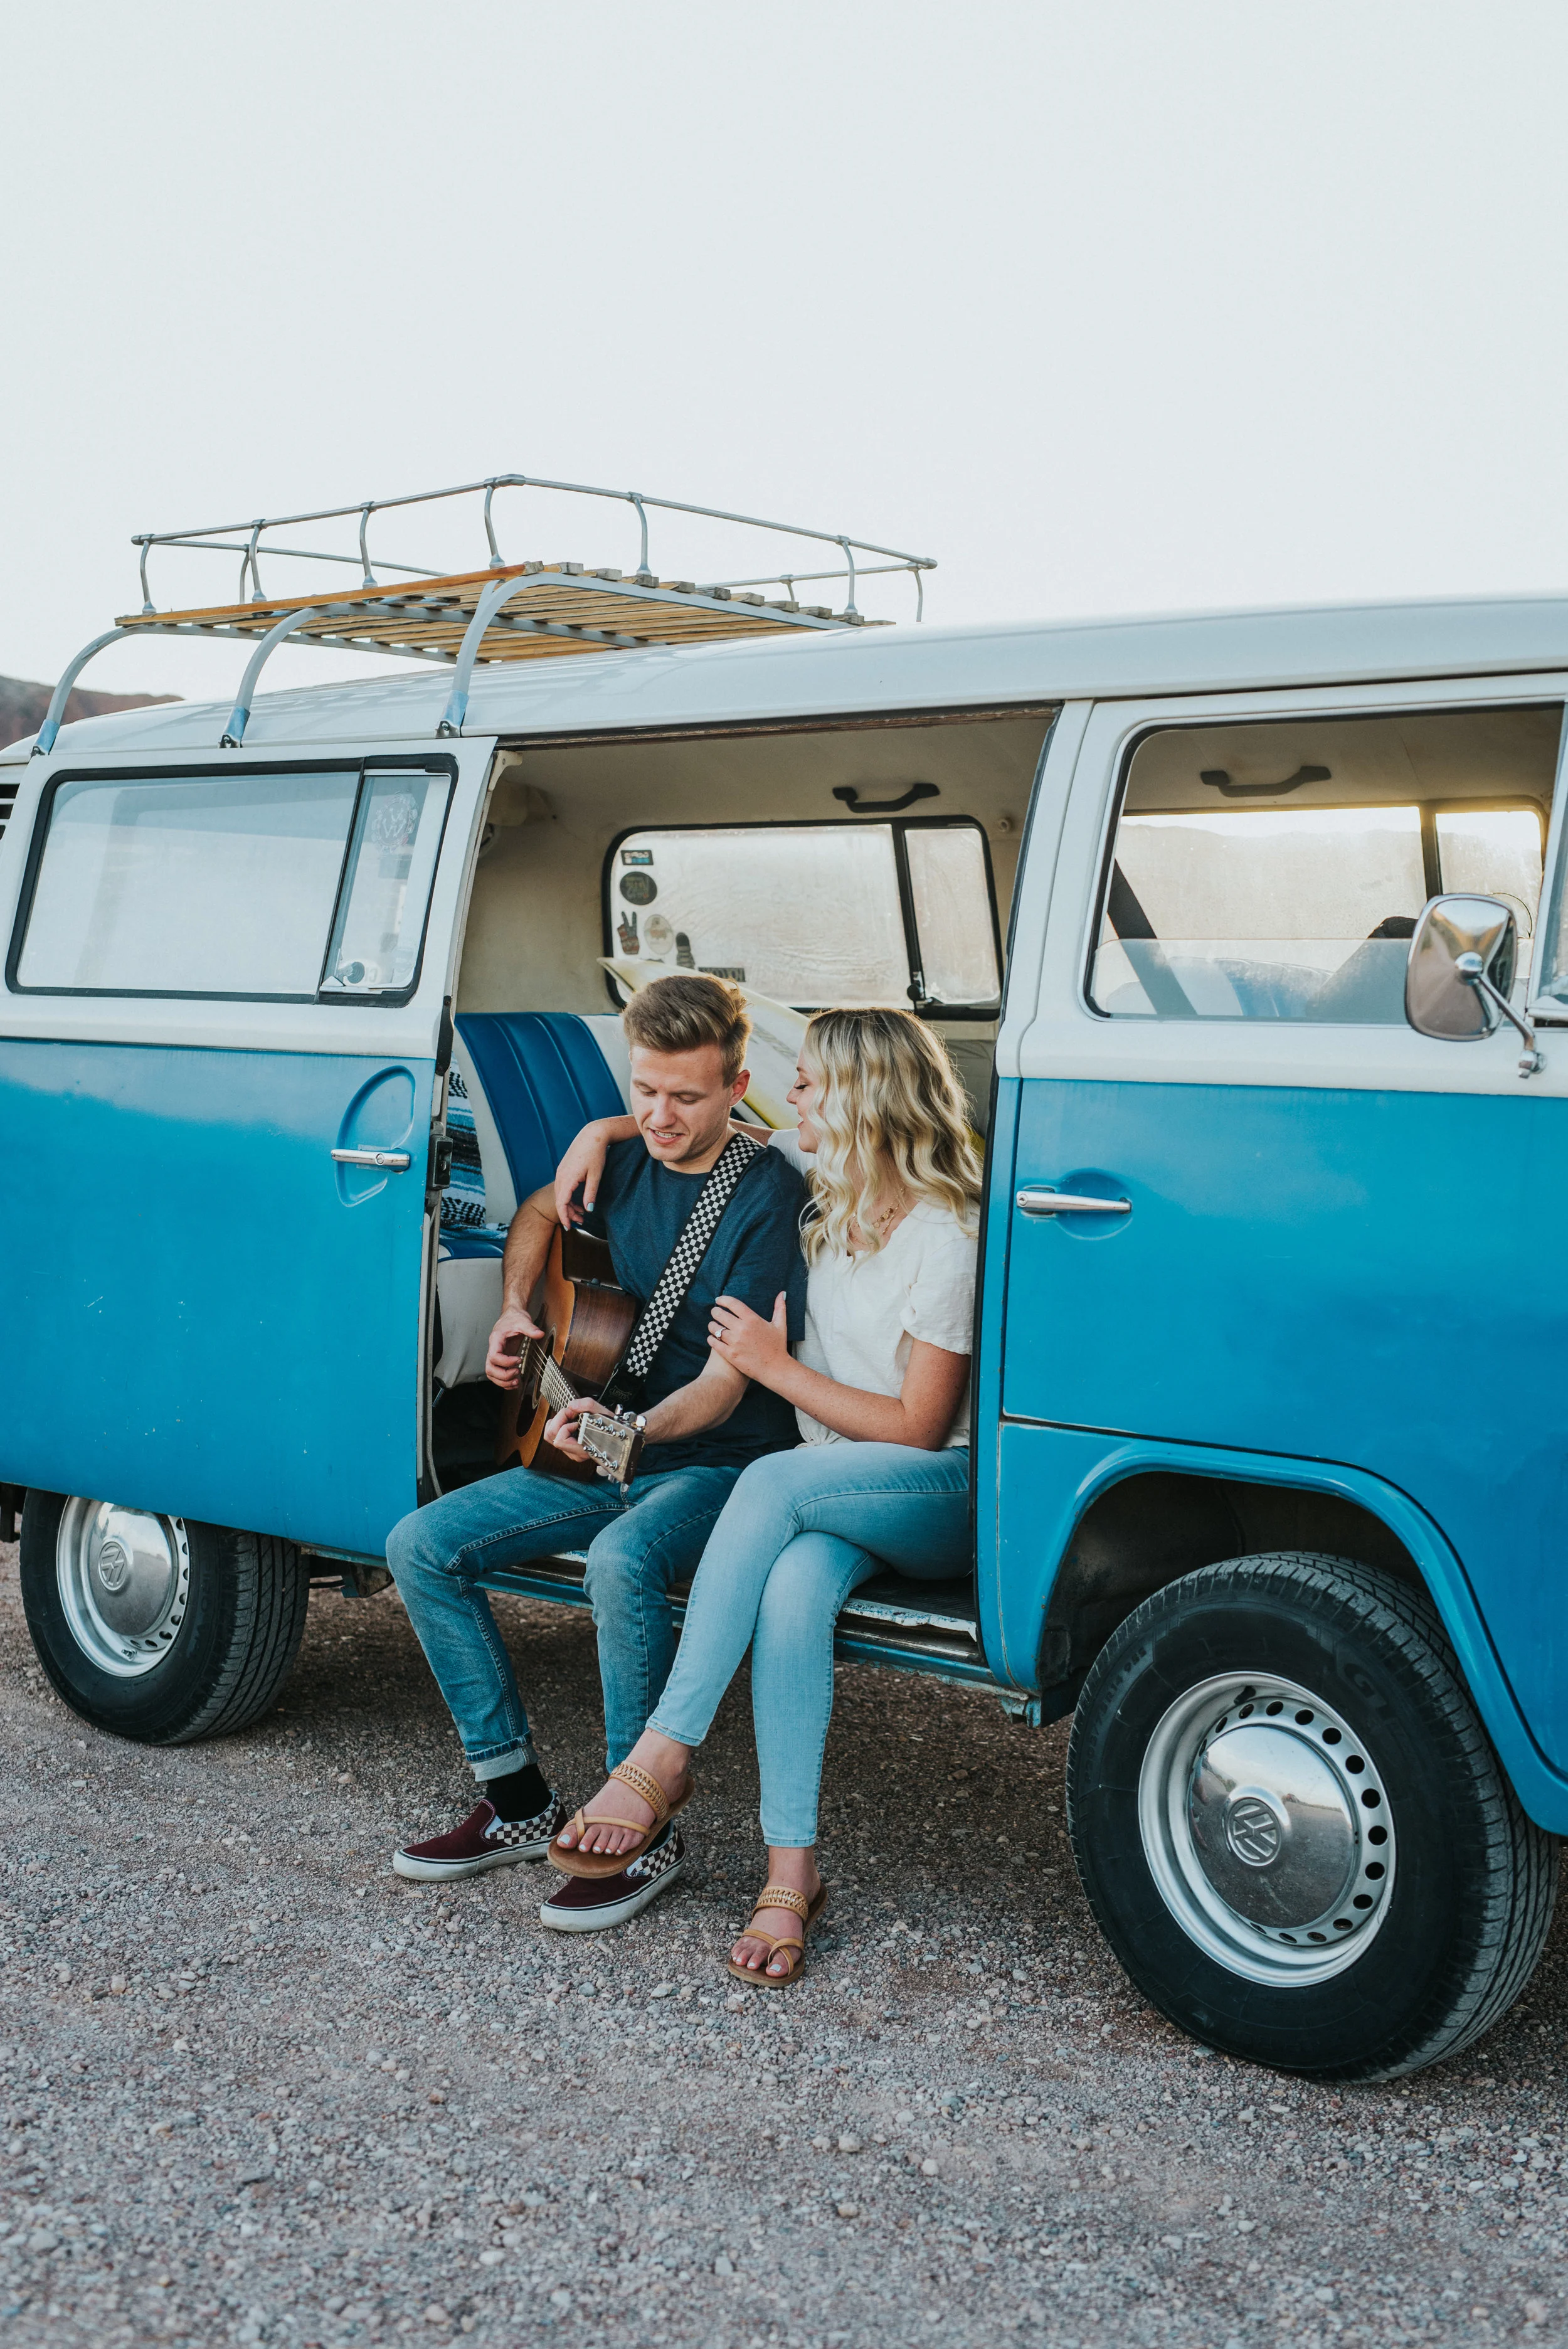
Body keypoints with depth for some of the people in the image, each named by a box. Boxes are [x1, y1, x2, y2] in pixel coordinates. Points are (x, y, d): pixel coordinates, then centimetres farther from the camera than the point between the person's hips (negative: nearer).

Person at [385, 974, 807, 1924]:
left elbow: (727, 1381, -21)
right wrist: (515, 1312, 9)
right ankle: (520, 1800, 4)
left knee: (621, 1561, -38)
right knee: (422, 1544, -5)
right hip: (609, 1454, 8)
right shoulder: (625, 1156, 3)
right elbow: (539, 1214, 26)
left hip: (723, 1463, -7)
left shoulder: (770, 1196, -17)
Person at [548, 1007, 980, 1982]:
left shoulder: (944, 1238, -16)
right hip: (829, 1496, 5)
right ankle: (792, 1868, -30)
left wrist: (777, 1367, -14)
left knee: (775, 1481, -35)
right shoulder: (823, 1182, 5)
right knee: (792, 1585, -31)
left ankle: (664, 1754, -32)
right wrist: (606, 1127, 6)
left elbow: (919, 1429, -15)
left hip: (935, 1497, -5)